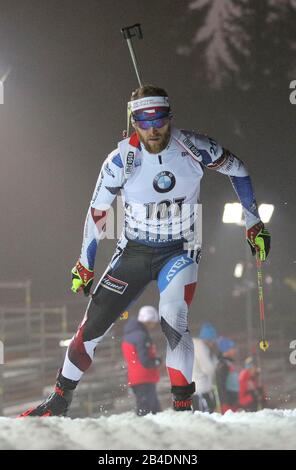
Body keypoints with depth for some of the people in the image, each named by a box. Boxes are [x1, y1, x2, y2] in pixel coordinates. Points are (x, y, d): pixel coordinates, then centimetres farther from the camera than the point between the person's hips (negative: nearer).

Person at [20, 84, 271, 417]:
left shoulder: (194, 149, -18)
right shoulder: (121, 161, -16)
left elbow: (236, 169, 1)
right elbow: (97, 213, -2)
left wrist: (254, 225, 3)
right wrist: (84, 265, 5)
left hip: (179, 253, -1)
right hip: (133, 252, 2)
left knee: (173, 323, -25)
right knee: (93, 326, 1)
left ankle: (184, 407, -12)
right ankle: (60, 399, 21)